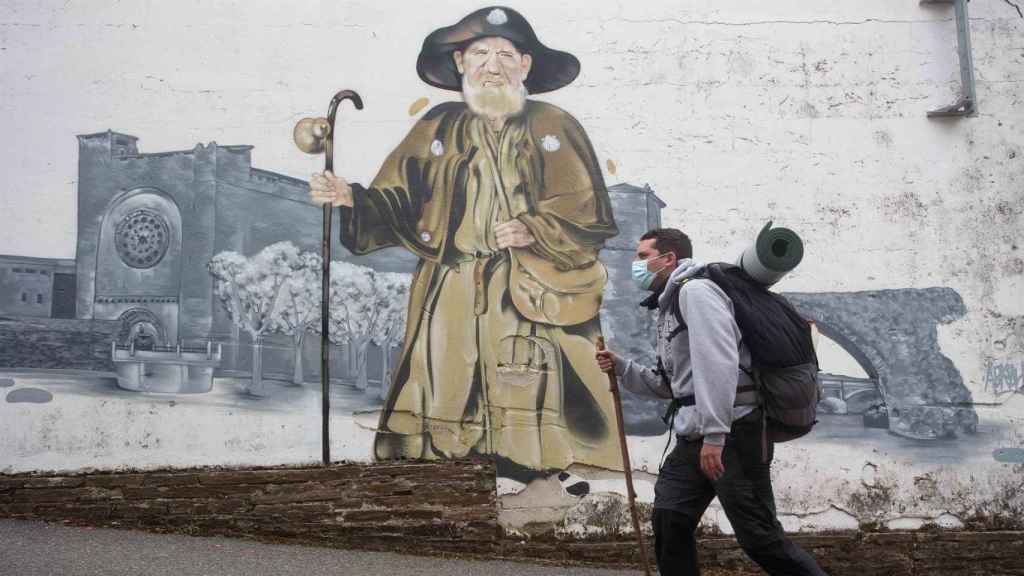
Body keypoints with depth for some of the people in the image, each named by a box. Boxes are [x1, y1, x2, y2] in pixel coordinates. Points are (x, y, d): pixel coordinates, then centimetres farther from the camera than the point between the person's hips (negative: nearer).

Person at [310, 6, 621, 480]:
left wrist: (535, 230, -12)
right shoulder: (436, 129, 14)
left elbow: (592, 217, 3)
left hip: (534, 302, -1)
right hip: (451, 301, 2)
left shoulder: (556, 129, 8)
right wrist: (352, 199, -12)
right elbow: (395, 207, 7)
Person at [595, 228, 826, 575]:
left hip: (733, 432, -10)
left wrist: (714, 434, -27)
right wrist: (621, 368, 13)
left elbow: (718, 362, -21)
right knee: (669, 520, 5)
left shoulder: (695, 290, -8)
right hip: (694, 437, 10)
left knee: (758, 536, -8)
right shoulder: (668, 307, 23)